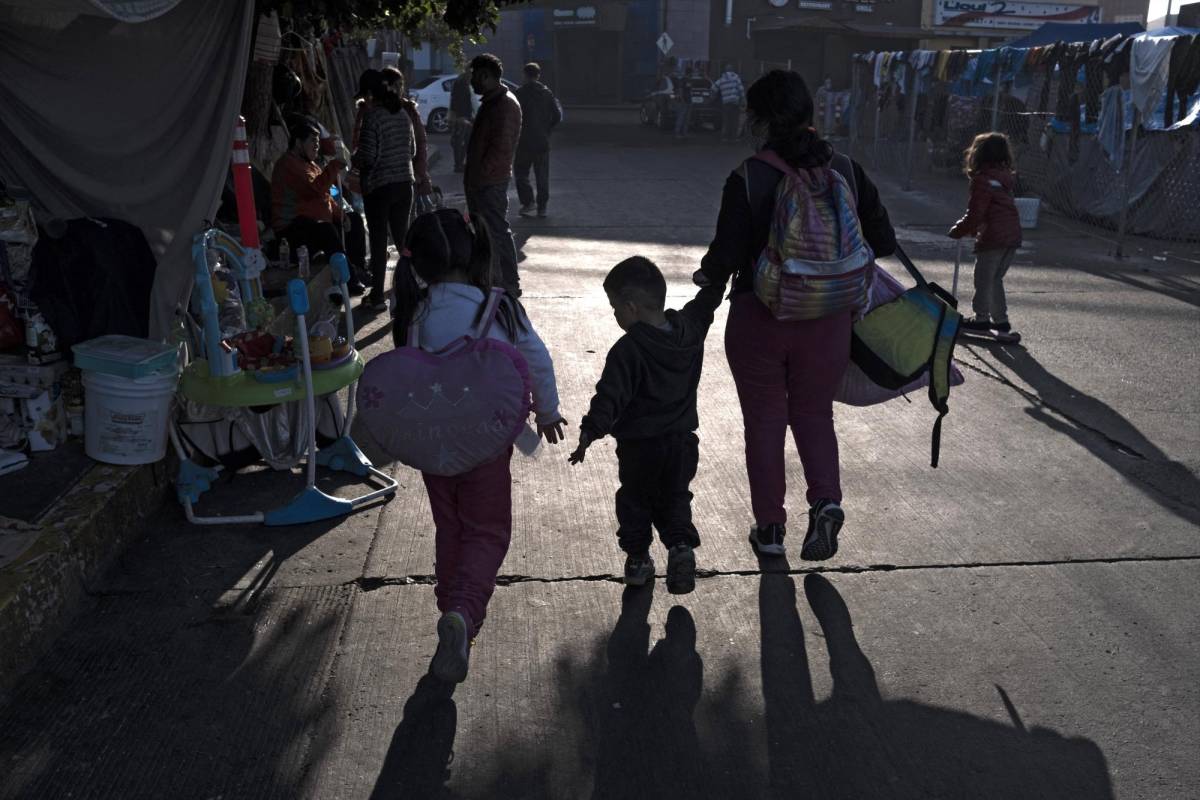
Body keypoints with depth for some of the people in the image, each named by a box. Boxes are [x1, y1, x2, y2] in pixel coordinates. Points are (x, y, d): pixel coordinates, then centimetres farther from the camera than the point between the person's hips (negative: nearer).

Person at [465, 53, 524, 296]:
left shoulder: (505, 104, -16)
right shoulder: (491, 102, 17)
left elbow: (501, 147, -22)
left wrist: (480, 175, -20)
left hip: (491, 182, -10)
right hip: (481, 181, 10)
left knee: (498, 231, -5)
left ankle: (510, 284, 2)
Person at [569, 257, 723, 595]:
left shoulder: (627, 350, -20)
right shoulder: (690, 327, -4)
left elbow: (610, 397, -23)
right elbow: (709, 298, 12)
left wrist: (589, 433, -21)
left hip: (639, 446, -4)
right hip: (682, 440, 5)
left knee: (634, 500, 17)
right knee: (675, 498, 19)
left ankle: (637, 558, 22)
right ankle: (681, 545, -2)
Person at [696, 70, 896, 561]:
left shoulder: (747, 179, -14)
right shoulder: (846, 171, -3)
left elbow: (726, 255, -16)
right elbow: (883, 243, 0)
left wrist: (707, 276, 6)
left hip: (759, 317, -2)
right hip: (828, 318, 3)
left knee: (764, 420, 13)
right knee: (814, 412, 21)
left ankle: (769, 527, 21)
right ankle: (826, 499, 0)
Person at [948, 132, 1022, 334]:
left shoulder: (983, 181, -15)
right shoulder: (1005, 178, 12)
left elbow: (975, 213, -16)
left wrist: (959, 230, -3)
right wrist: (972, 228, 22)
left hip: (993, 237, -8)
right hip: (1013, 236, 8)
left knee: (983, 278, 5)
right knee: (996, 279, 18)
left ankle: (981, 318, 11)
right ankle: (1001, 319, 20)